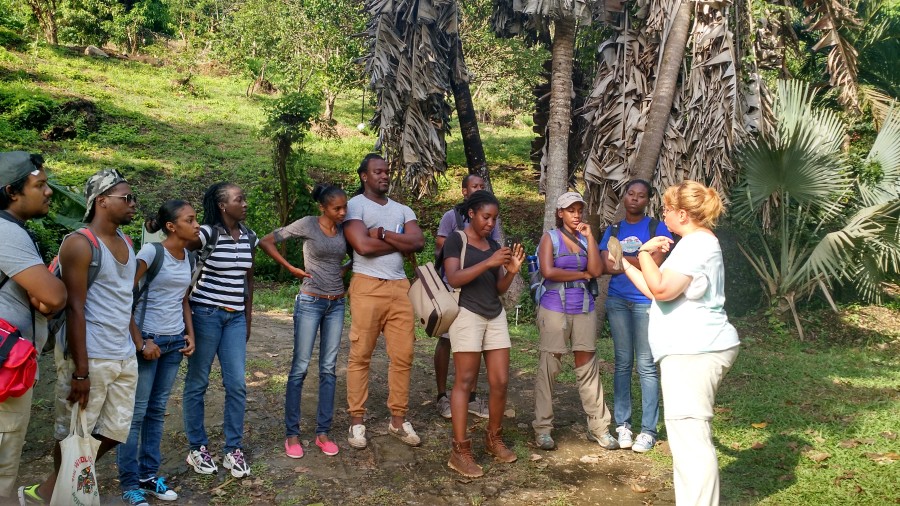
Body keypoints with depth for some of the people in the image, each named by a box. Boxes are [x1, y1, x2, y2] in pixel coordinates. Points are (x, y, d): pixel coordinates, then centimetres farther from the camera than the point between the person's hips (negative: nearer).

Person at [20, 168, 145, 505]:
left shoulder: (126, 243, 13)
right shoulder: (80, 244, -12)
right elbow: (74, 309, -16)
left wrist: (139, 342, 14)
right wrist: (81, 370, -19)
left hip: (125, 358, 8)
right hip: (90, 359, -8)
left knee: (114, 433, 12)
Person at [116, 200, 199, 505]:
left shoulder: (188, 256, 8)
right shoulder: (151, 252, -13)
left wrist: (190, 334, 8)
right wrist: (139, 341, -14)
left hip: (174, 342, 7)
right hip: (147, 339, -6)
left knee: (157, 410, 13)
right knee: (136, 412, 0)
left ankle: (149, 476, 22)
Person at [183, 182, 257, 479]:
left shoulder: (249, 237, 7)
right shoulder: (207, 233, -12)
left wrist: (248, 319, 17)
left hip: (235, 317, 5)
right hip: (206, 314, -5)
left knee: (237, 384, 2)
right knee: (197, 382, 6)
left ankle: (233, 449, 13)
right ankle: (197, 448, 19)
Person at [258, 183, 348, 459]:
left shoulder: (344, 229, 4)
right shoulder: (307, 224, -9)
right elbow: (266, 242, -8)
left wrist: (345, 270, 2)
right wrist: (290, 268, -12)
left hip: (336, 304, 5)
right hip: (310, 302, -4)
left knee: (328, 368, 7)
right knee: (300, 368, -1)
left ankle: (323, 432, 16)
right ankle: (292, 433, 10)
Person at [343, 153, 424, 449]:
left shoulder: (402, 210, 17)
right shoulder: (354, 206, 0)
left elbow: (419, 242, 0)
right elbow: (363, 245, -15)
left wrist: (383, 233, -10)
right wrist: (400, 243, -2)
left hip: (399, 288, 5)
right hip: (367, 287, -5)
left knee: (403, 356, 5)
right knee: (360, 356, -1)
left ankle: (398, 421, 15)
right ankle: (357, 422, 8)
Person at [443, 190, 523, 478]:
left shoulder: (494, 245, 16)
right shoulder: (456, 240, -1)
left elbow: (500, 289, 13)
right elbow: (454, 279, -15)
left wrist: (511, 271, -6)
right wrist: (488, 263, -21)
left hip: (496, 316, 6)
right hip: (467, 314, -6)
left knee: (500, 381, 4)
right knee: (465, 381, -6)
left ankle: (493, 438, 22)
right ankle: (460, 450, -3)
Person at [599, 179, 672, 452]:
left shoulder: (657, 227, 1)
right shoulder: (613, 230, 11)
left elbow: (656, 264, -10)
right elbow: (607, 266, -2)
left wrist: (623, 257, -7)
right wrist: (640, 263, -9)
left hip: (646, 302, -3)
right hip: (618, 301, 3)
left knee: (646, 366, -3)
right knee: (623, 363, 8)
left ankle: (648, 429, 3)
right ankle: (622, 424, 14)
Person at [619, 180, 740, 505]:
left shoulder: (696, 243, -12)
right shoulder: (699, 243, 23)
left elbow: (661, 289, -24)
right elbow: (656, 289, 24)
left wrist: (645, 253, -10)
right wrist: (625, 265, 25)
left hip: (693, 352, -12)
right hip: (695, 349, 12)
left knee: (690, 436, -13)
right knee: (691, 435, 16)